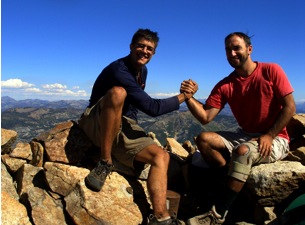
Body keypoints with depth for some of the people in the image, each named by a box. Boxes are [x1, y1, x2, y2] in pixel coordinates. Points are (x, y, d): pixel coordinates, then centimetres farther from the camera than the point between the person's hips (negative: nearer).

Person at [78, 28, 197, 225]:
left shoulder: (142, 70, 10)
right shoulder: (118, 70, -21)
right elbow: (152, 108, -24)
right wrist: (184, 96, -13)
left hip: (125, 127, 7)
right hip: (98, 124, -7)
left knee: (161, 156, -16)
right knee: (118, 92, -37)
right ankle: (105, 162, -26)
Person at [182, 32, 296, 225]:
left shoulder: (271, 71, -6)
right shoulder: (224, 85, 1)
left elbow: (290, 107, -9)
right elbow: (205, 117, -8)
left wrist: (269, 136, -18)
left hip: (275, 140, -4)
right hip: (244, 136, 5)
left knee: (243, 151, -35)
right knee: (204, 139, -14)